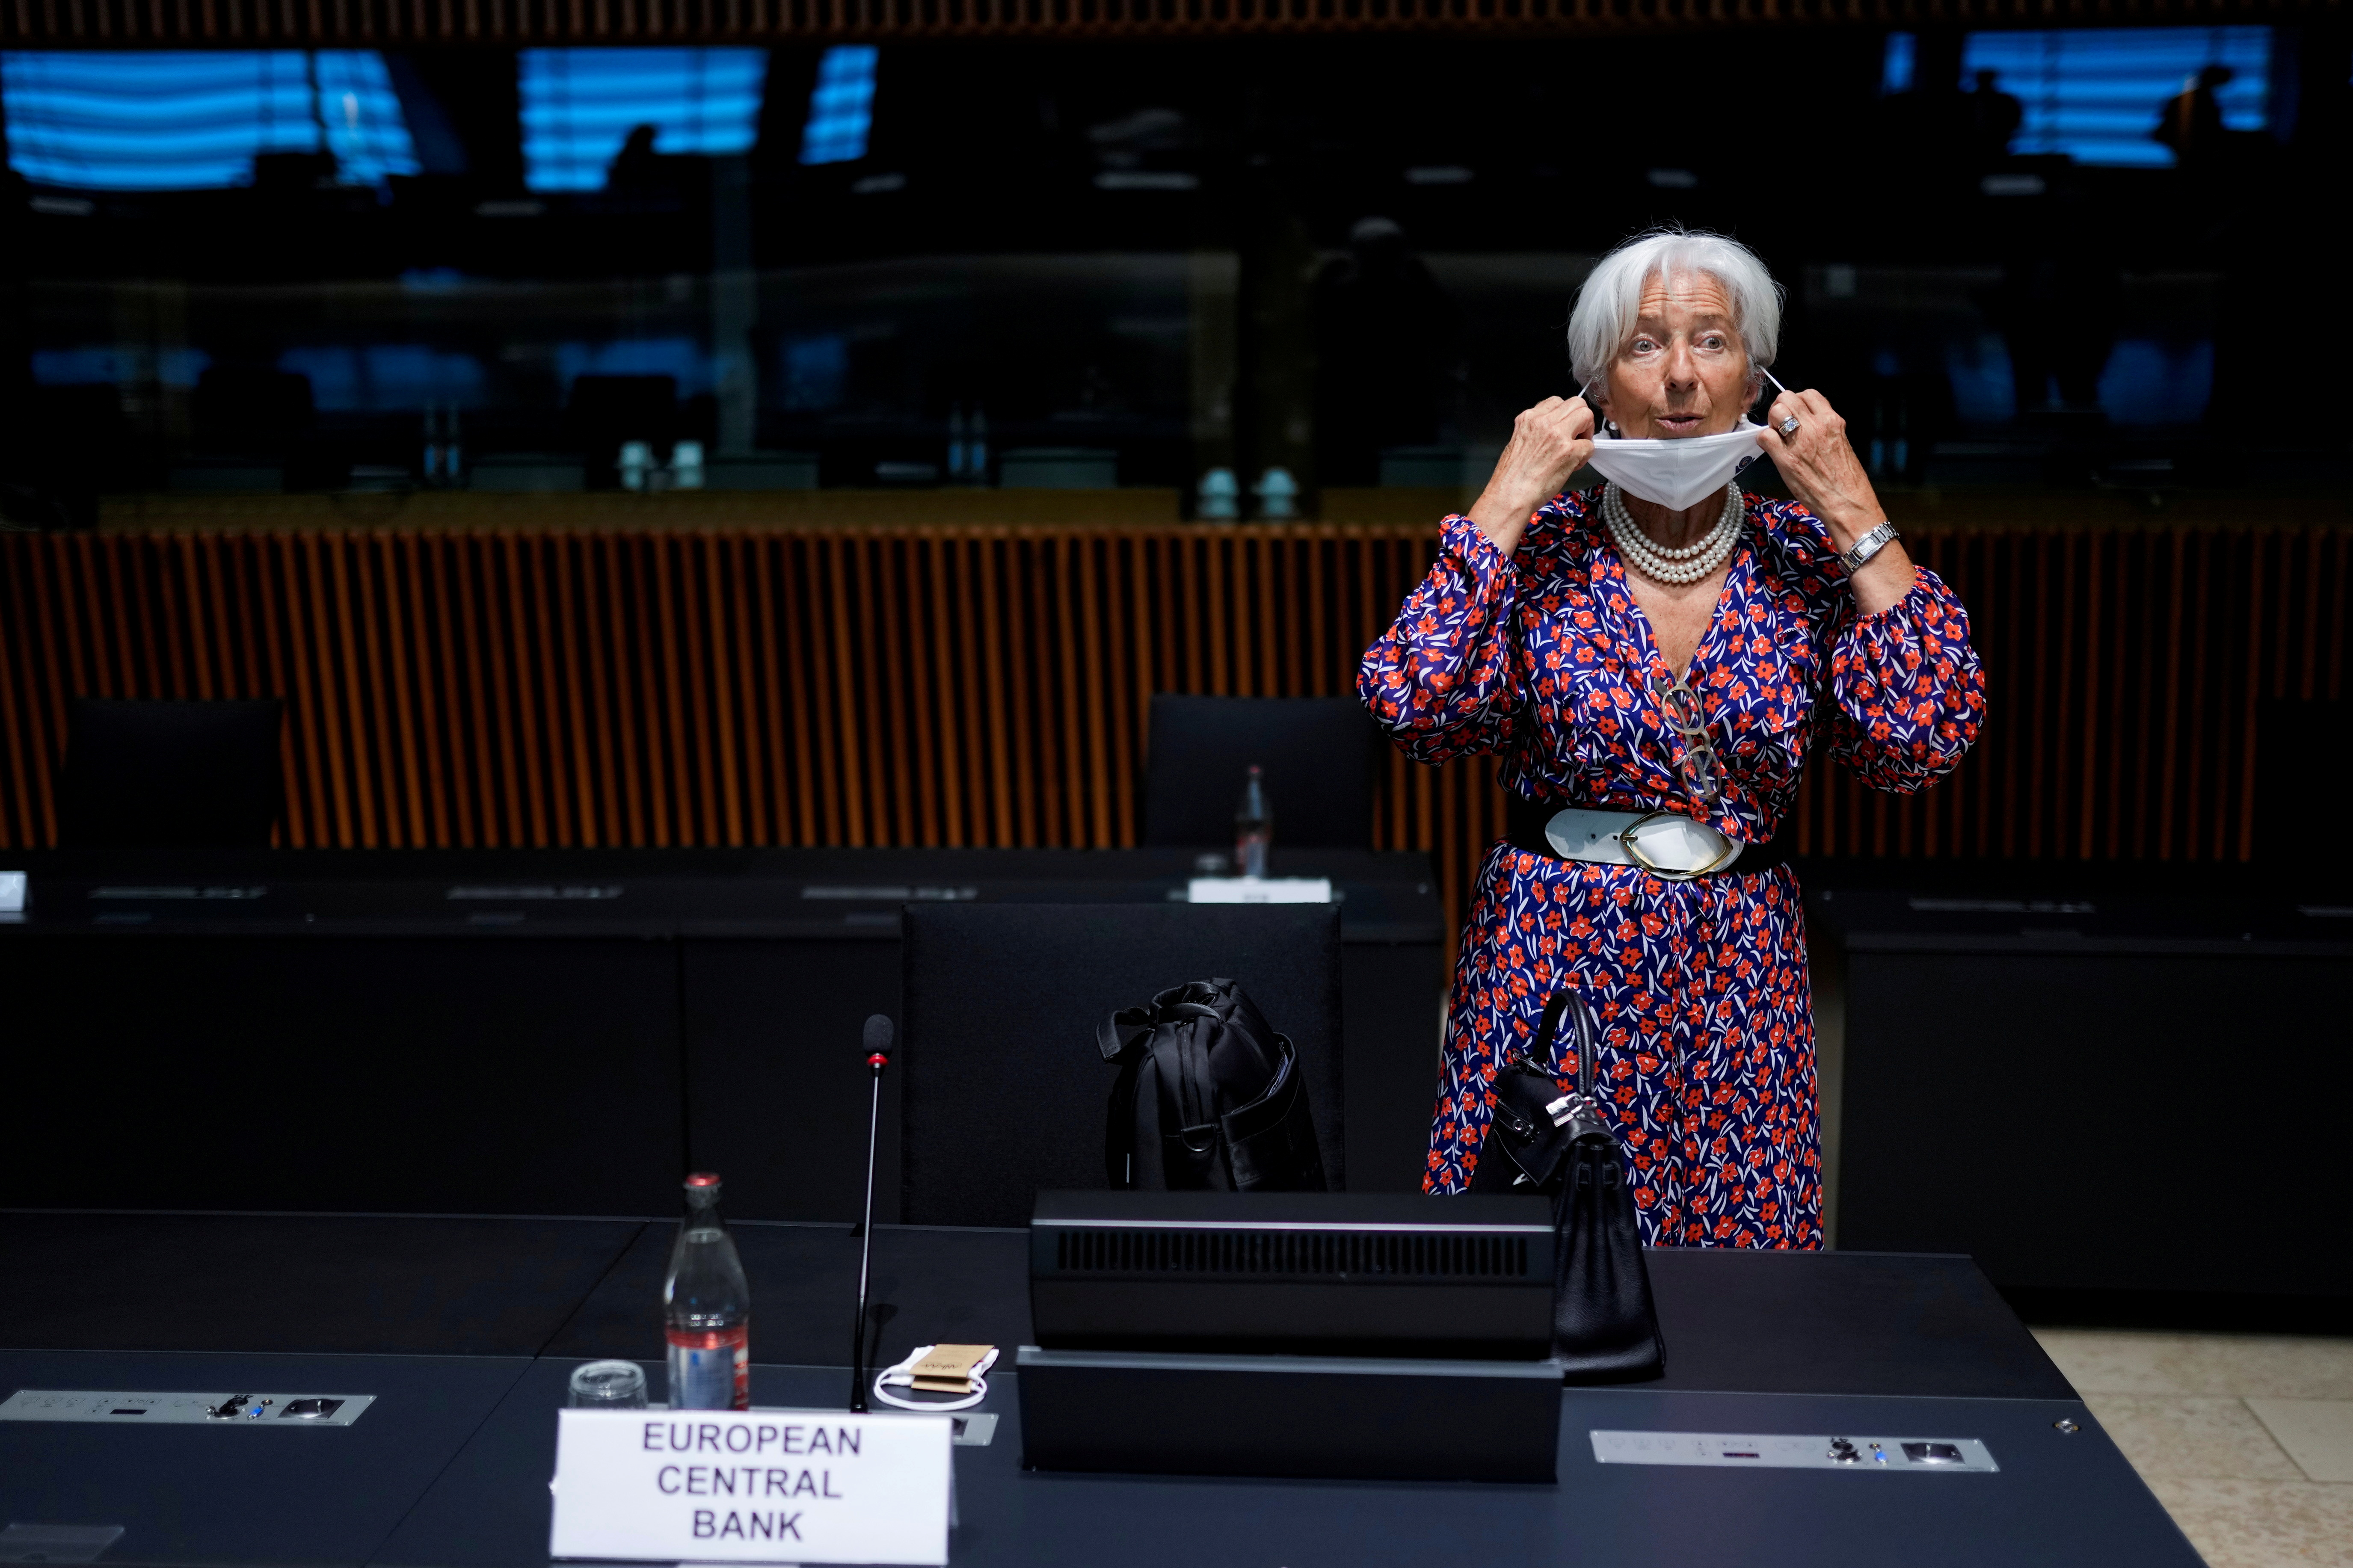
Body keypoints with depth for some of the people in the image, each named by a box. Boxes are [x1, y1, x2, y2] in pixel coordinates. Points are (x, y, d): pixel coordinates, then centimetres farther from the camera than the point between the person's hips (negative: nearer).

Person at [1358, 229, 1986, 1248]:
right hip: (1553, 960, -1)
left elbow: (1925, 741, -12)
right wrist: (1506, 504, -14)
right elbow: (1413, 707, -19)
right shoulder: (1541, 545, -4)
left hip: (1737, 976, 2)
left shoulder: (1804, 556, 1)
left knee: (1739, 1240, 8)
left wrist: (1853, 516, -11)